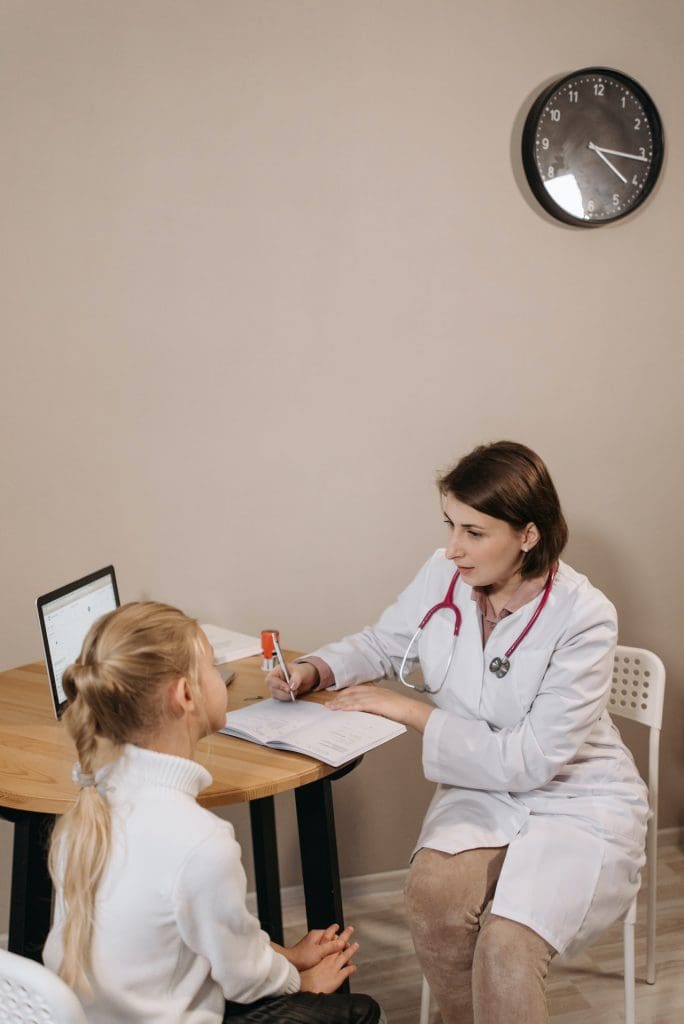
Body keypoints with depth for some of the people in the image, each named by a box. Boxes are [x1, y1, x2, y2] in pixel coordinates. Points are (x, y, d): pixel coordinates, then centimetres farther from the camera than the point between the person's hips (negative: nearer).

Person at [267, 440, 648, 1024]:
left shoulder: (583, 618, -22)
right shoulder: (445, 576, -7)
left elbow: (529, 761, -21)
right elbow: (380, 645, 12)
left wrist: (410, 711, -18)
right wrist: (315, 670, -8)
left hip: (579, 804, -4)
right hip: (483, 789, 4)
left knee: (505, 950, -28)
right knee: (433, 893, -27)